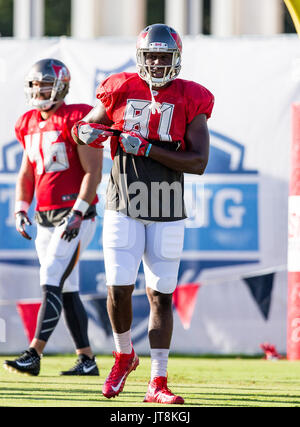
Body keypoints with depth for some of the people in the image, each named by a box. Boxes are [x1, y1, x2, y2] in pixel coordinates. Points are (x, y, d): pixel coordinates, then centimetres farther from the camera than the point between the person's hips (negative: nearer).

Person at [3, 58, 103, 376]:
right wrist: (20, 211, 8)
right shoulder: (30, 124, 11)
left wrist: (77, 214, -21)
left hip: (75, 216, -8)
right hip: (45, 217, 8)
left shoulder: (76, 120, -11)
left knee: (52, 282, -16)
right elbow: (26, 174, 21)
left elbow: (93, 171, -15)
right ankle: (87, 360, 16)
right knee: (67, 289, 9)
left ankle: (33, 355, -21)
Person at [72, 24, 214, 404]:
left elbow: (199, 162, -10)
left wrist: (148, 148, -18)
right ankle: (124, 355, 21)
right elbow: (82, 127, 13)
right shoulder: (120, 92, -1)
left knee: (161, 296, 3)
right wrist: (87, 131, -12)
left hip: (167, 213, 0)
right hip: (123, 208, 0)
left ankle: (158, 383, 8)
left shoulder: (189, 101, -4)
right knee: (118, 288, -8)